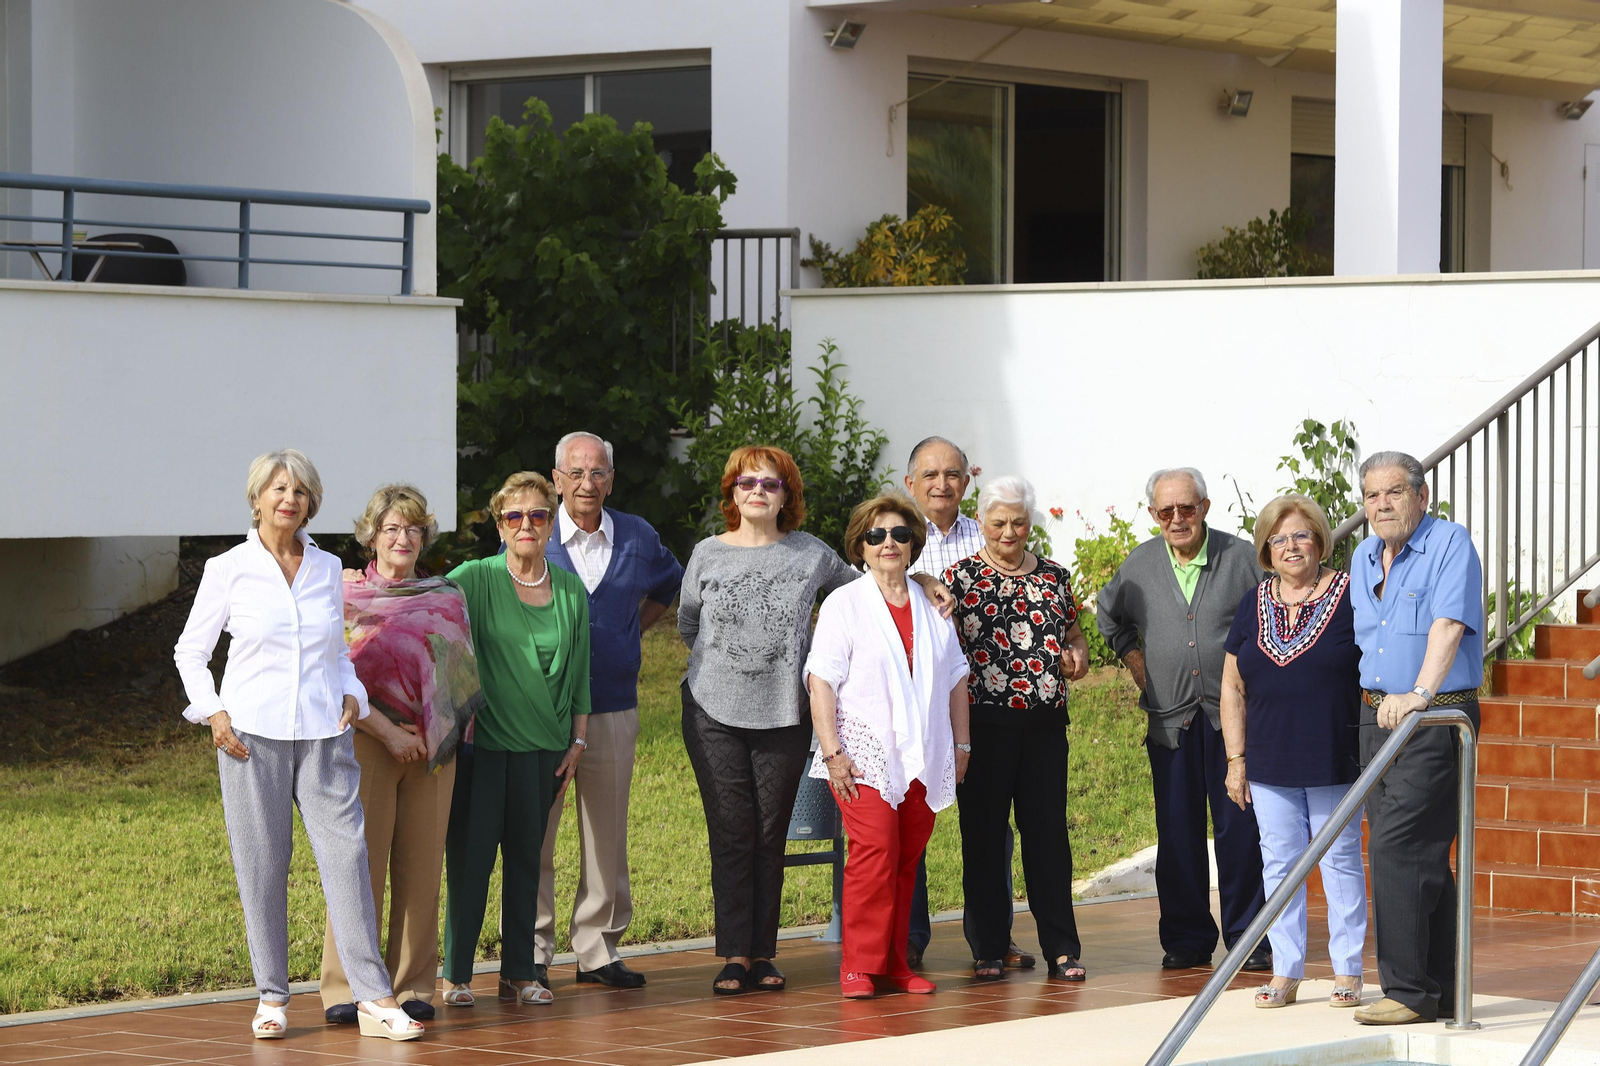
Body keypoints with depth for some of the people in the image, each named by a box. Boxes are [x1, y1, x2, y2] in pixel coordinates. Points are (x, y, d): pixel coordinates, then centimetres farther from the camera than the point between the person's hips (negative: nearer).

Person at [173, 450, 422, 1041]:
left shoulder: (327, 569, 11)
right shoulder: (228, 570, 2)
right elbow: (190, 652, 8)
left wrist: (352, 693, 6)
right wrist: (213, 712, -5)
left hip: (323, 734, 2)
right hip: (252, 732, -2)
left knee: (346, 853, -7)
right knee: (261, 865, 0)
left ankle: (373, 999, -8)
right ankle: (271, 997, 9)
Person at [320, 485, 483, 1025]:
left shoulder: (446, 597, 12)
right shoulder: (347, 597, 1)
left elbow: (461, 674, 15)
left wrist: (431, 732, 1)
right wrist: (388, 732, -13)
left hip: (430, 747, 3)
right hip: (366, 739, -3)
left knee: (421, 865, 3)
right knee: (360, 863, -5)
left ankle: (413, 985, 10)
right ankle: (344, 989, -1)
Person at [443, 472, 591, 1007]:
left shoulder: (571, 590, 8)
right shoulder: (475, 580, -4)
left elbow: (579, 672, 14)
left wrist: (578, 741, 11)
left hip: (543, 746, 4)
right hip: (482, 741, -4)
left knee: (526, 857, 7)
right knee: (470, 857, -3)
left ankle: (519, 972, 14)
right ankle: (456, 973, 3)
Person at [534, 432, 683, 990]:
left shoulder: (638, 539, 7)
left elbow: (669, 583, 29)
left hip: (613, 708, 3)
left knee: (607, 832, 7)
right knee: (535, 833, -4)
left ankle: (598, 948, 15)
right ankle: (532, 952, 2)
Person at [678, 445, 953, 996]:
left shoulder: (811, 555, 5)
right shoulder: (708, 554, 5)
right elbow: (687, 626, 17)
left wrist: (919, 580, 4)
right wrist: (726, 661, 11)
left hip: (783, 716, 1)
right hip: (715, 714, -1)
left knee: (770, 836, 3)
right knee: (731, 834, -4)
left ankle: (762, 956, 8)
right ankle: (735, 956, -1)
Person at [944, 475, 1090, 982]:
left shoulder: (1054, 577, 12)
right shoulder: (959, 577, 2)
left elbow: (1074, 636, 23)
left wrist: (1077, 655, 0)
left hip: (1045, 724, 3)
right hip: (983, 724, -2)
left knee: (1048, 831, 2)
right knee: (984, 835, 2)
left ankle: (1062, 948, 6)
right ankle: (989, 950, 9)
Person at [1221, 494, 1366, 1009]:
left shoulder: (1349, 596, -3)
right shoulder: (1254, 604, 9)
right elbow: (1233, 687, 12)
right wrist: (1236, 759, 7)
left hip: (1336, 762, -4)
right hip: (1271, 765, 4)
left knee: (1340, 861, 2)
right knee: (1279, 864, 6)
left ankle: (1348, 971, 9)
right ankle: (1285, 972, 12)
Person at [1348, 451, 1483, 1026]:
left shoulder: (1450, 543, -9)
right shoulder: (1363, 559, 14)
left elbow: (1449, 624, -23)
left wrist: (1420, 692, -35)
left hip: (1435, 719, -8)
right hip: (1376, 715, 8)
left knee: (1397, 849, -15)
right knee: (1421, 857, 9)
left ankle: (1408, 991, -12)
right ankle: (1440, 992, 12)